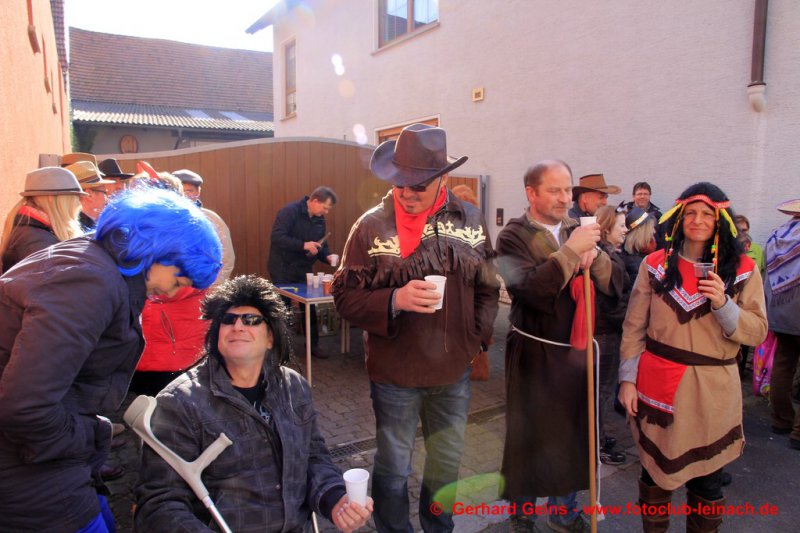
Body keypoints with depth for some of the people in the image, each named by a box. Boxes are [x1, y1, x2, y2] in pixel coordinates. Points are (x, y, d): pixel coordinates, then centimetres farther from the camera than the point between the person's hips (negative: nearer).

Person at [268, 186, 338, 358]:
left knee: (310, 308, 10)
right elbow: (277, 237, -27)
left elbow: (321, 244, 11)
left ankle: (313, 345, 23)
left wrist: (328, 256, -11)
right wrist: (304, 245, -32)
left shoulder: (320, 219, 4)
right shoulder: (289, 211, -18)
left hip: (304, 270, 6)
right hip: (283, 269, -6)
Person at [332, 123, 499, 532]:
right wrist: (395, 300, -26)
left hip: (455, 372, 4)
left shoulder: (470, 220, -2)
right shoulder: (372, 225, -12)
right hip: (394, 372, -3)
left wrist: (478, 336, 1)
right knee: (393, 469, 14)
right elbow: (345, 296, -10)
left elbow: (487, 286, 9)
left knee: (447, 465, 21)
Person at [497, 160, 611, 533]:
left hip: (578, 349, 5)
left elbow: (613, 284, 0)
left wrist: (594, 253, -17)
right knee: (529, 437, 8)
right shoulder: (514, 235, -10)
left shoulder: (577, 230, 6)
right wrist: (570, 251, -28)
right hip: (535, 354, -5)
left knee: (573, 435, 17)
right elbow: (530, 289, -25)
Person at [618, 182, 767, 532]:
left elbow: (757, 332, -3)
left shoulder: (743, 270, 0)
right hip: (658, 384, 1)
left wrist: (723, 304, -20)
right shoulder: (655, 264, 0)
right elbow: (633, 327, 1)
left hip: (712, 389, 0)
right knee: (656, 466, 15)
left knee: (706, 475, 11)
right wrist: (627, 378, -3)